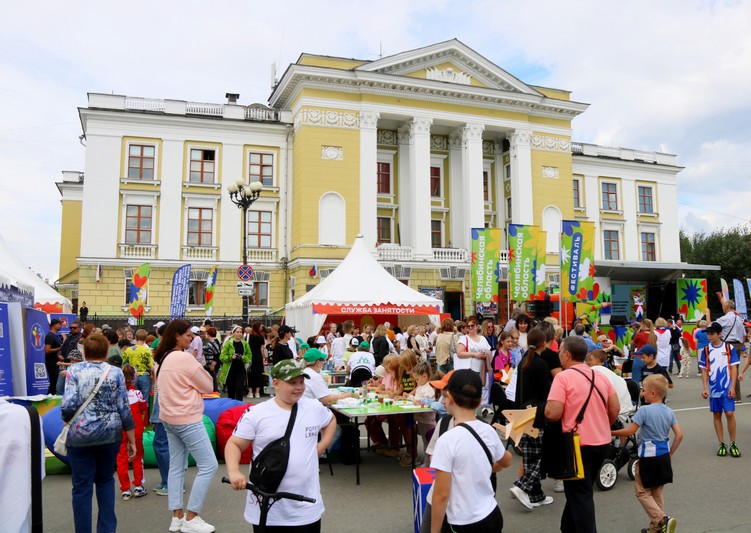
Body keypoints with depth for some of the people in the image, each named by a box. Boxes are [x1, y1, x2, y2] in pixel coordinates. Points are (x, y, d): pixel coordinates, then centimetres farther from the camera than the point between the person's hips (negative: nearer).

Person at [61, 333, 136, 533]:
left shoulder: (74, 371, -4)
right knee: (105, 480, 20)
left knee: (82, 487, 8)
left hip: (80, 435, -2)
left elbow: (68, 406, -15)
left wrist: (68, 420, 8)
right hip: (110, 435, 2)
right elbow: (124, 409, -3)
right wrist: (132, 440, 3)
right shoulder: (115, 373, -2)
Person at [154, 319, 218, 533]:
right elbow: (207, 386, -10)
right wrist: (198, 366, 3)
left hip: (170, 418, 10)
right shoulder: (185, 358, -18)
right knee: (208, 466, -4)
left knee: (176, 466, 13)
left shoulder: (164, 359, 9)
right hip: (187, 419, -10)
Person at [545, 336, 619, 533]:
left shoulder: (563, 377, -14)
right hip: (602, 443, 7)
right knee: (581, 491, 22)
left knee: (580, 495, 5)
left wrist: (544, 412, 1)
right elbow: (615, 409, 9)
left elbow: (552, 413, -20)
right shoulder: (600, 376, 7)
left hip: (579, 444, -7)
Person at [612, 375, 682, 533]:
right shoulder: (669, 411, 3)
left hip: (648, 457, -7)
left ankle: (662, 520, -7)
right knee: (656, 492, 17)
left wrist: (611, 433, -3)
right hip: (664, 456, 7)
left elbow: (630, 431, -17)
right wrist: (670, 453, 13)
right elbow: (679, 435, 3)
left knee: (642, 492, 7)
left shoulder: (645, 410, -18)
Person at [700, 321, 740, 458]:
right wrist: (705, 388, -1)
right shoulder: (705, 350, 2)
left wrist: (732, 387, -9)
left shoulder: (729, 348, -2)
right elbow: (704, 370, 6)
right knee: (717, 415, 7)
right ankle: (722, 444, 16)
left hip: (727, 389, -2)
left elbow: (734, 368, -2)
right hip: (713, 389, 2)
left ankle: (733, 444, 8)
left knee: (730, 413, -6)